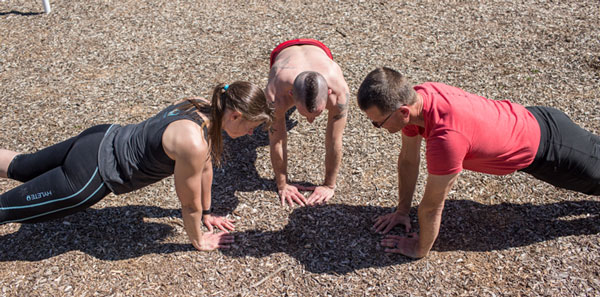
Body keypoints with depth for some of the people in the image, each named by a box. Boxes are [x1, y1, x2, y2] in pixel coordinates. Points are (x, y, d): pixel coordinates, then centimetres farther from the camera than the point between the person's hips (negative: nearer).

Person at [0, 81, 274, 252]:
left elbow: (205, 167, 5)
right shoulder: (193, 142, -35)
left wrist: (206, 214, 16)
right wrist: (198, 241, -1)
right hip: (91, 174, -9)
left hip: (104, 139, 9)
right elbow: (189, 203, -20)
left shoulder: (204, 108, -9)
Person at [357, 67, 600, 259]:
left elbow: (431, 207, -32)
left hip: (545, 142, -6)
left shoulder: (446, 137, -46)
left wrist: (420, 249, -17)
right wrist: (402, 210, 1)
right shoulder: (412, 98, -22)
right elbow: (408, 160, -6)